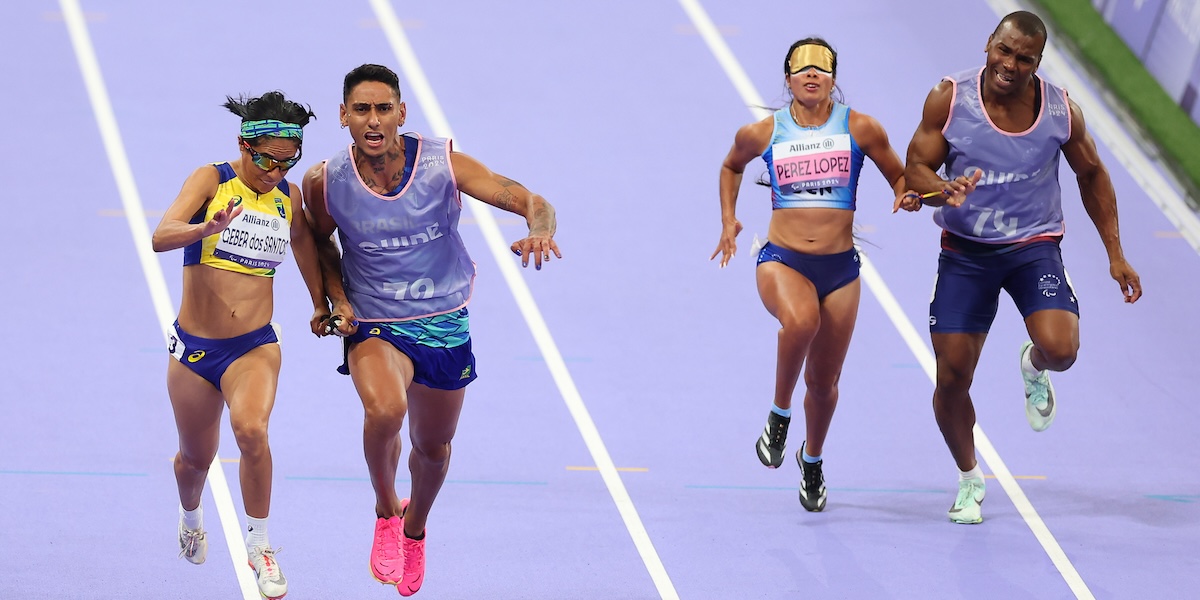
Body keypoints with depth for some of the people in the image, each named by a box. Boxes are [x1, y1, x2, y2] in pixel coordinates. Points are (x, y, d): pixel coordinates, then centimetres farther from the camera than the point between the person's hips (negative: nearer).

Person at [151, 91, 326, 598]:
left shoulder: (289, 196, 1)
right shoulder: (212, 180, -9)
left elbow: (303, 241, 22)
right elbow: (160, 237, -24)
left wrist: (322, 304, 26)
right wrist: (207, 229, -44)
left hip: (254, 346, 1)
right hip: (194, 347, -1)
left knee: (251, 430, -28)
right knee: (196, 458, 14)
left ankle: (259, 546, -10)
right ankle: (190, 516, 51)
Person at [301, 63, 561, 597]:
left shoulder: (444, 166, -17)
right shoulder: (325, 182, -13)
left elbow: (531, 201, -16)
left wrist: (539, 229, -40)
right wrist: (338, 299, -5)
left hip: (444, 325, 2)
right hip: (374, 326, -2)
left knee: (433, 445, 17)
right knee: (385, 409, -32)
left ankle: (415, 525, 52)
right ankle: (386, 511, -2)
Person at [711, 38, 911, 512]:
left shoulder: (859, 129, 1)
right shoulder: (763, 134, 3)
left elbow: (899, 176, 12)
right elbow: (731, 166, 25)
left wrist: (906, 196, -10)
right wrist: (728, 220, 15)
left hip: (840, 267, 1)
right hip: (781, 260, -1)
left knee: (823, 380, 9)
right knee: (801, 320, -37)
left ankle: (813, 460, 39)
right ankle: (779, 414, -12)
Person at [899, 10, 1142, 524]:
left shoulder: (1061, 111, -9)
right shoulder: (949, 99, -12)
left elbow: (1092, 177, 7)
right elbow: (915, 169, -6)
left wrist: (1115, 255, 6)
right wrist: (942, 189, -30)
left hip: (1034, 246, 0)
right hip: (965, 250, 0)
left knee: (1060, 348, -26)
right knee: (952, 378, -3)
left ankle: (1034, 368, 15)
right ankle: (969, 479, 25)